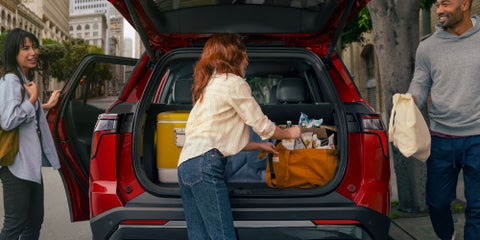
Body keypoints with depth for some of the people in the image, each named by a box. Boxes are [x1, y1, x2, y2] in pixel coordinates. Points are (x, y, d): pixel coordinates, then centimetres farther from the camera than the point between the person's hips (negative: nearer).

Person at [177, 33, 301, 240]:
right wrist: (289, 133, 23)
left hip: (186, 164, 9)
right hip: (205, 165, -9)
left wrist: (259, 146, 33)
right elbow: (262, 126, 4)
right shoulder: (234, 83, -1)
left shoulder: (210, 84, 26)